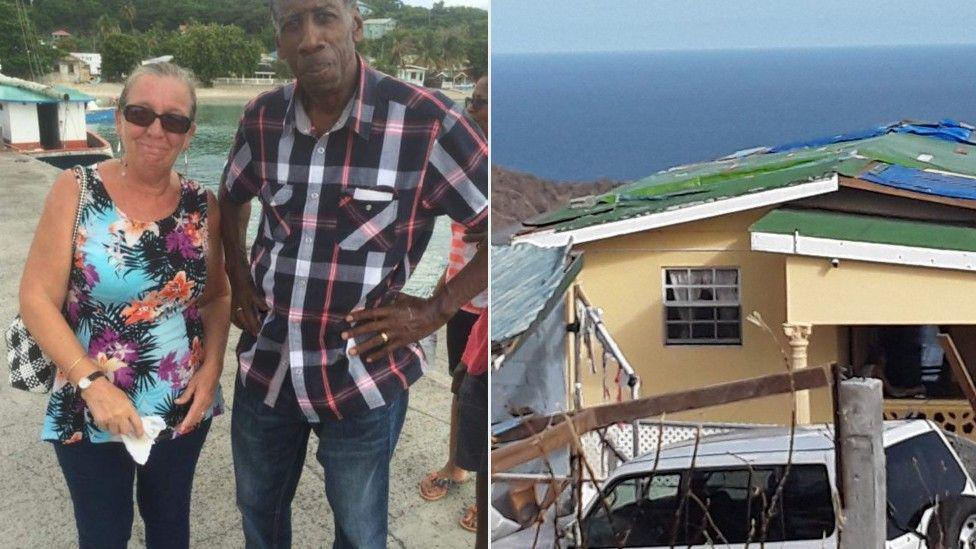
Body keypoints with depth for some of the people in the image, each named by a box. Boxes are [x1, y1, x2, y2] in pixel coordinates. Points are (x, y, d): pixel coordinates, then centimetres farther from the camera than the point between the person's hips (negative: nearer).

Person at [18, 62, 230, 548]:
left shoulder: (201, 206, -3)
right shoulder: (76, 191, -11)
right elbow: (38, 300, -13)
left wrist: (212, 368, -8)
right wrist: (92, 383, -22)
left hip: (183, 408, 3)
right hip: (91, 410, -2)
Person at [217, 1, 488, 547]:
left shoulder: (427, 122, -20)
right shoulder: (263, 119, -5)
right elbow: (232, 198, 17)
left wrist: (437, 309, -15)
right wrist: (238, 278, 6)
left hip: (364, 377, -4)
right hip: (266, 364, 4)